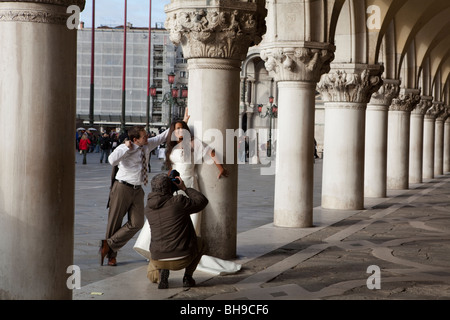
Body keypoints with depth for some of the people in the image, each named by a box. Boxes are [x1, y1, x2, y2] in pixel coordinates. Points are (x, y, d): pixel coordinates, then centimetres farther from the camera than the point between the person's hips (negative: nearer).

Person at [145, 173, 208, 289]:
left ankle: (162, 272, 0)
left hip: (159, 260, 3)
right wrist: (184, 188, 8)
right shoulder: (178, 201, -13)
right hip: (183, 259, -3)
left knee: (152, 276, 36)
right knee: (199, 243, 30)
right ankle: (188, 277, 15)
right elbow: (202, 201, 0)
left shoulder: (148, 209, 2)